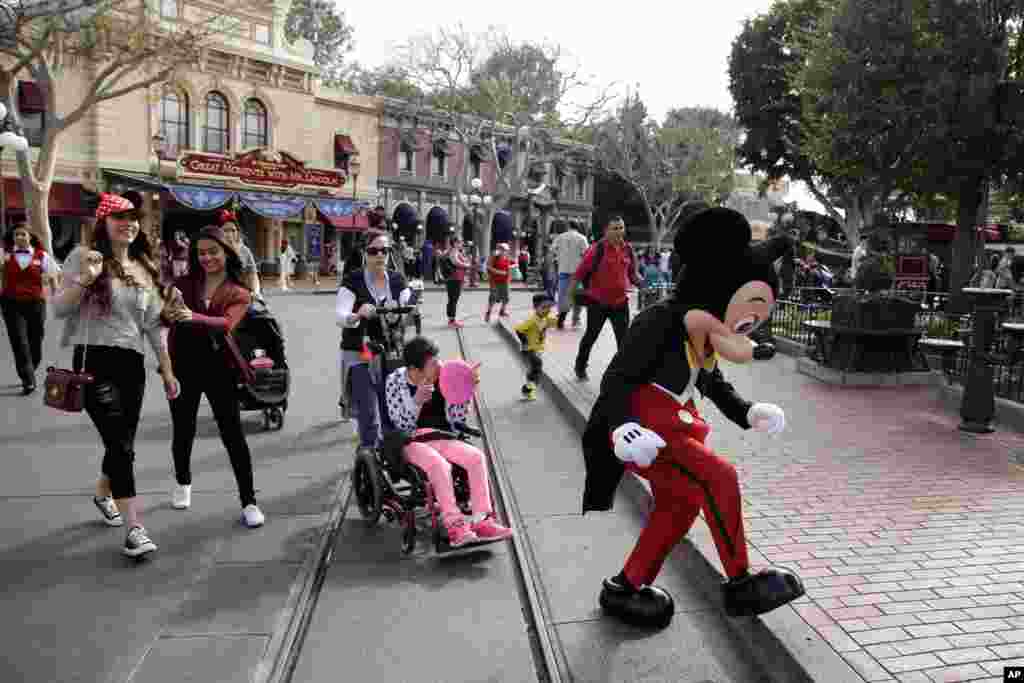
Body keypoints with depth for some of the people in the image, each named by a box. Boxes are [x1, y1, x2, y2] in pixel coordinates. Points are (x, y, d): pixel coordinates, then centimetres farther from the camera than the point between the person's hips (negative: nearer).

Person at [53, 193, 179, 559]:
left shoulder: (145, 268, 12)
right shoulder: (84, 257, -1)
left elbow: (154, 325, 14)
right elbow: (59, 309, -4)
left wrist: (167, 371, 13)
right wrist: (85, 279, -21)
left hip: (132, 363, 5)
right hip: (94, 361, -5)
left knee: (122, 444, 13)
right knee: (121, 446, -11)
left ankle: (103, 494, 44)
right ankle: (135, 528, -7)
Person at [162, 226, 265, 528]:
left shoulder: (239, 294, -2)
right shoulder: (184, 283, 4)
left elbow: (226, 324, -21)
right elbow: (164, 317, -11)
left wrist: (193, 317, -38)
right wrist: (170, 311, -34)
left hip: (218, 368, -2)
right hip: (183, 366, 2)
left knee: (233, 435, -2)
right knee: (183, 432, 15)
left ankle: (249, 502, 8)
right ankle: (183, 482, 43)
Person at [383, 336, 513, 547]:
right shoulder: (395, 381, -6)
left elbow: (457, 419, 4)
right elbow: (401, 425, -13)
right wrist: (417, 401, -28)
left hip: (441, 437, 4)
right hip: (411, 441, -4)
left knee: (476, 457, -20)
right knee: (439, 464, -34)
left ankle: (482, 521, -25)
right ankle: (454, 526, -31)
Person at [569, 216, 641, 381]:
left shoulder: (628, 249, 3)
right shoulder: (597, 248, -13)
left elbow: (632, 273, 14)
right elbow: (581, 270, -12)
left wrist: (640, 282, -4)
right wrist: (570, 292, -11)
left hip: (620, 301, 4)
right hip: (598, 301, -3)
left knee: (624, 339, 3)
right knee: (591, 336, 12)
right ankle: (580, 367, 33)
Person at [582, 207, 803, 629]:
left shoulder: (707, 331, 7)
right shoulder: (661, 321, -21)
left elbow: (715, 385, 21)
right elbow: (617, 378, -23)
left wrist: (747, 413, 6)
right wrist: (623, 426, -39)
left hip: (673, 423, 10)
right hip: (642, 427, -10)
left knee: (679, 504, 13)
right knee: (718, 478, -18)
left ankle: (624, 588, 25)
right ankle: (739, 585, -3)